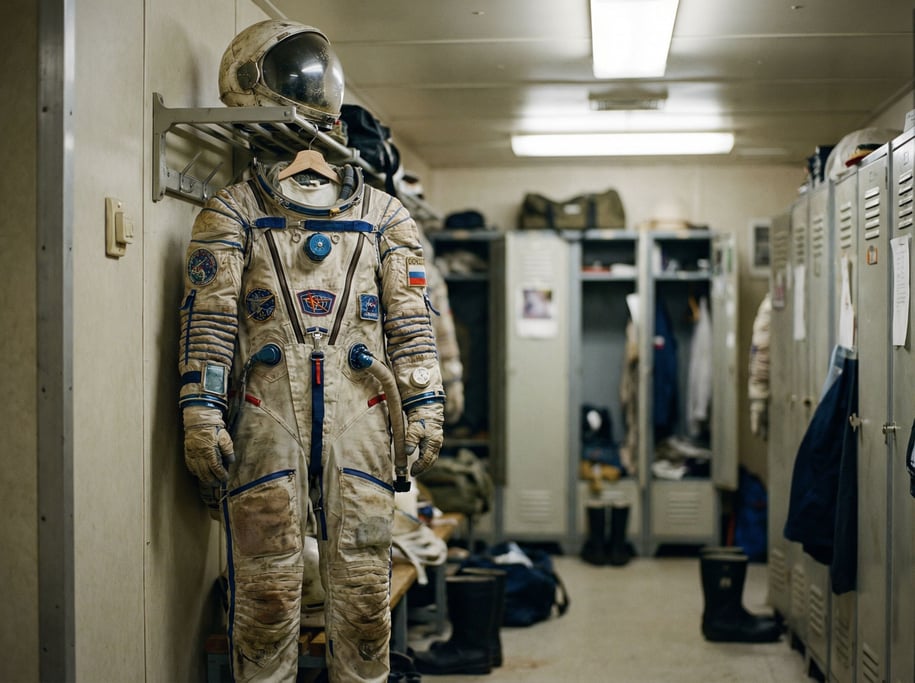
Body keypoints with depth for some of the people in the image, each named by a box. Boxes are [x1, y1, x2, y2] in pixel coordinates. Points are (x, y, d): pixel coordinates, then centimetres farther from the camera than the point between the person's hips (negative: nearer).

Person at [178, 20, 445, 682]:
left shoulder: (383, 215, 16)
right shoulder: (233, 211, 9)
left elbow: (411, 320, 14)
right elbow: (208, 318, 2)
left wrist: (425, 405, 6)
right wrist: (202, 412, -6)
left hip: (358, 416, 2)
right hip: (266, 412, -2)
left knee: (362, 581, 3)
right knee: (268, 584, -1)